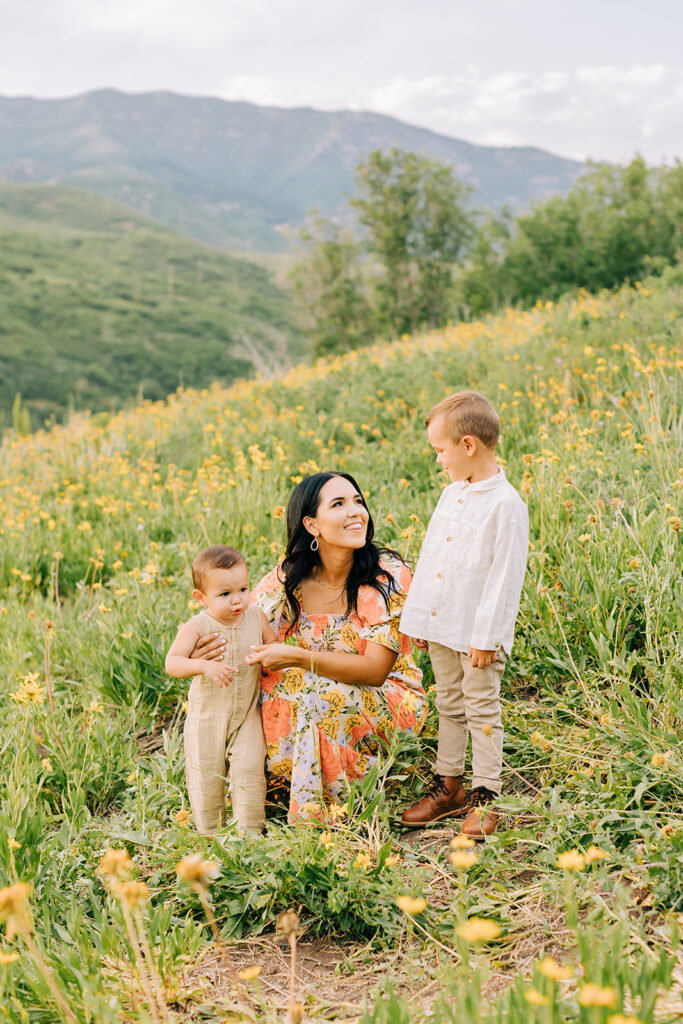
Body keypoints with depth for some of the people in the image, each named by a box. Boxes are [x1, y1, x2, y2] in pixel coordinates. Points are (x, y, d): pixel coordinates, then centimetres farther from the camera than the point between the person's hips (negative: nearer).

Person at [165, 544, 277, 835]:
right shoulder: (197, 626, -14)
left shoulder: (256, 617, -3)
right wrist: (204, 666, -38)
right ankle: (210, 838, 23)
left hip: (247, 715, 1)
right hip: (206, 714, -1)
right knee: (206, 776, 6)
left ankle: (250, 834, 5)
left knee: (249, 771, -8)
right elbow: (172, 663, -23)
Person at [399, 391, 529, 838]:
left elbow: (505, 576, -17)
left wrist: (487, 636, -17)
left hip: (479, 634, -7)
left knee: (482, 711, 3)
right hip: (440, 627, 8)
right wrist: (417, 618, 14)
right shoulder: (452, 495, 8)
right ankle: (448, 786, 28)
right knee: (449, 707, 17)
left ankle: (485, 797, 14)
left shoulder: (506, 505, -16)